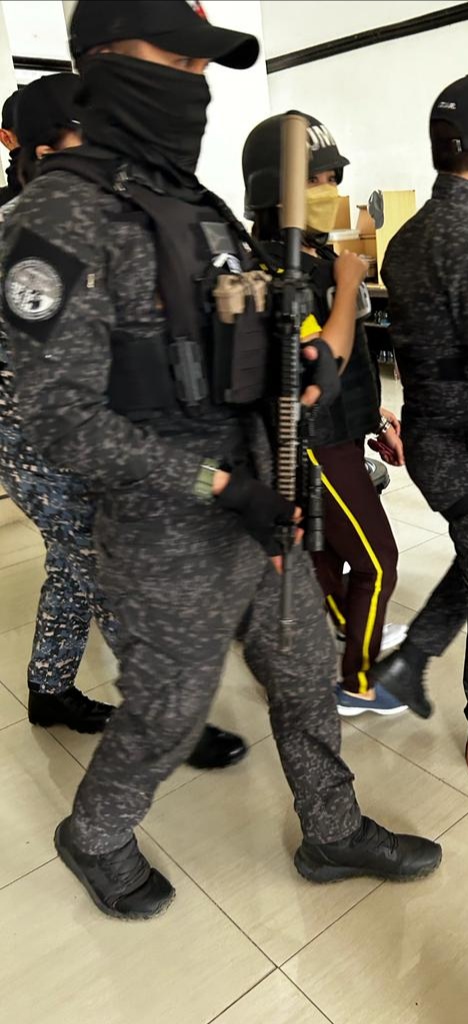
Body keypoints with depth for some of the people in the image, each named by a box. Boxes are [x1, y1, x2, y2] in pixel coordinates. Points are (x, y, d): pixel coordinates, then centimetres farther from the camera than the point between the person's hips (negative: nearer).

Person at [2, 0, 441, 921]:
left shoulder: (200, 207, 10)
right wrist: (220, 487, -23)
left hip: (258, 505, 8)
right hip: (173, 538, -8)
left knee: (307, 672, 19)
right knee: (164, 717, 12)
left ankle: (333, 833, 44)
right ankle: (94, 839, 44)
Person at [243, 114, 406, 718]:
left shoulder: (319, 257, 8)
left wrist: (377, 416, 14)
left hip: (339, 432, 8)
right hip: (315, 442, -8)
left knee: (326, 549, 23)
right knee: (377, 561, 2)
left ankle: (347, 632, 44)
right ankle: (355, 684, 20)